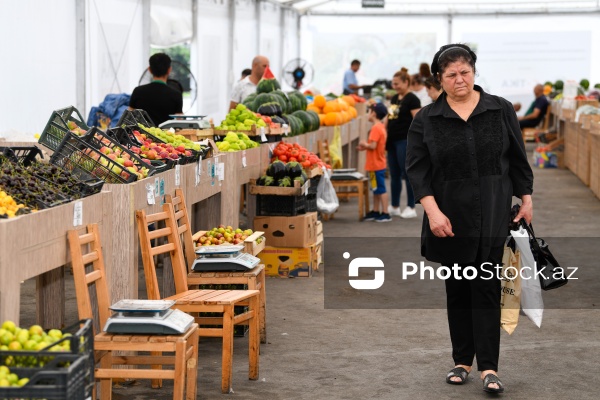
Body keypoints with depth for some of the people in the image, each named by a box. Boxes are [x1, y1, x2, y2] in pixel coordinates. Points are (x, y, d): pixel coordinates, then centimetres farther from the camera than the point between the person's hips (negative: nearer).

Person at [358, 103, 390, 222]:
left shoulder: (376, 128, -19)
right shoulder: (381, 127, 11)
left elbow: (373, 146, -26)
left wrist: (364, 145, -8)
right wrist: (365, 147, 9)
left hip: (376, 165, -10)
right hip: (379, 164, 10)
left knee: (380, 189, -5)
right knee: (376, 189, 17)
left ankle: (385, 214, -1)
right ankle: (375, 212, 25)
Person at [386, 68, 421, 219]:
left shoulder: (412, 99, -9)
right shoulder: (394, 98, 15)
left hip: (405, 141, -8)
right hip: (393, 141, 8)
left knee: (407, 174, -2)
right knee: (394, 175, 11)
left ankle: (411, 208, 4)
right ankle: (394, 207, 19)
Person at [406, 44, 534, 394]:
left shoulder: (501, 110, 1)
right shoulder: (426, 120, 0)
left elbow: (517, 159, 6)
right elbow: (417, 169, -5)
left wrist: (526, 199, 3)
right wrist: (432, 211, -15)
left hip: (492, 214, -1)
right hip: (451, 217, 1)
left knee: (487, 285, -5)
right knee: (457, 288, 8)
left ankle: (489, 367, -6)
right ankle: (462, 361, 18)